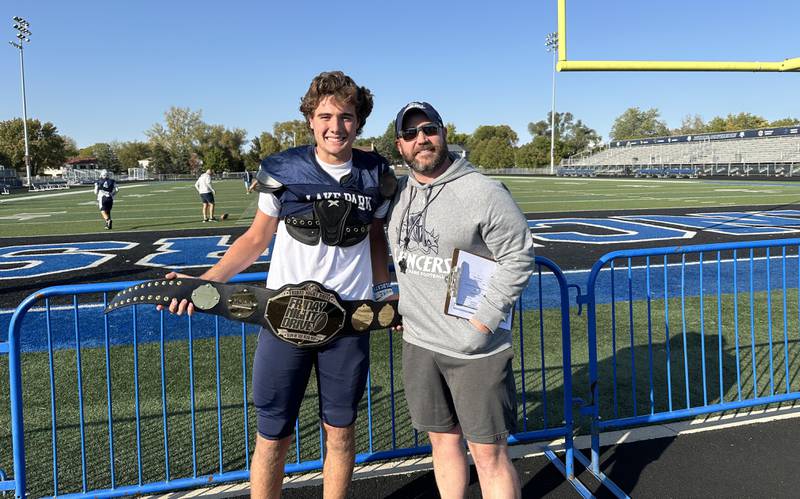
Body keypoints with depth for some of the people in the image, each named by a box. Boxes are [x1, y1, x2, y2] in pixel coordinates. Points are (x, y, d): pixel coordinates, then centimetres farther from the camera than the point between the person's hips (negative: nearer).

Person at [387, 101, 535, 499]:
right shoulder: (397, 193, 7)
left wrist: (482, 322, -15)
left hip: (475, 350, -5)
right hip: (418, 343, 6)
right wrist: (398, 305, 13)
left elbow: (519, 257, -12)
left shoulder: (484, 192, -13)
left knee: (489, 453, 3)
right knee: (443, 439, 19)